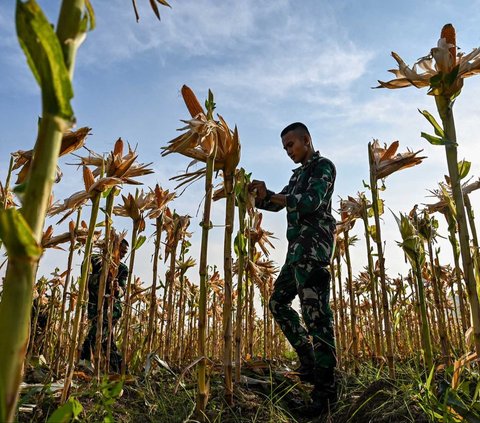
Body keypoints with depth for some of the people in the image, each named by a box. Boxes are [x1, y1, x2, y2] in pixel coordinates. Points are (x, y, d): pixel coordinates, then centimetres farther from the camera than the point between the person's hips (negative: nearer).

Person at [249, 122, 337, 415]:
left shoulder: (323, 166, -1)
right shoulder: (299, 174, 25)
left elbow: (312, 202, -17)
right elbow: (278, 204, 21)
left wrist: (269, 194, -15)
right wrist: (259, 196, 1)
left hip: (313, 245, -10)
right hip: (298, 248, 10)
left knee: (315, 312, -12)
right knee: (279, 301, 12)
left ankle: (326, 389, -7)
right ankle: (309, 360, 17)